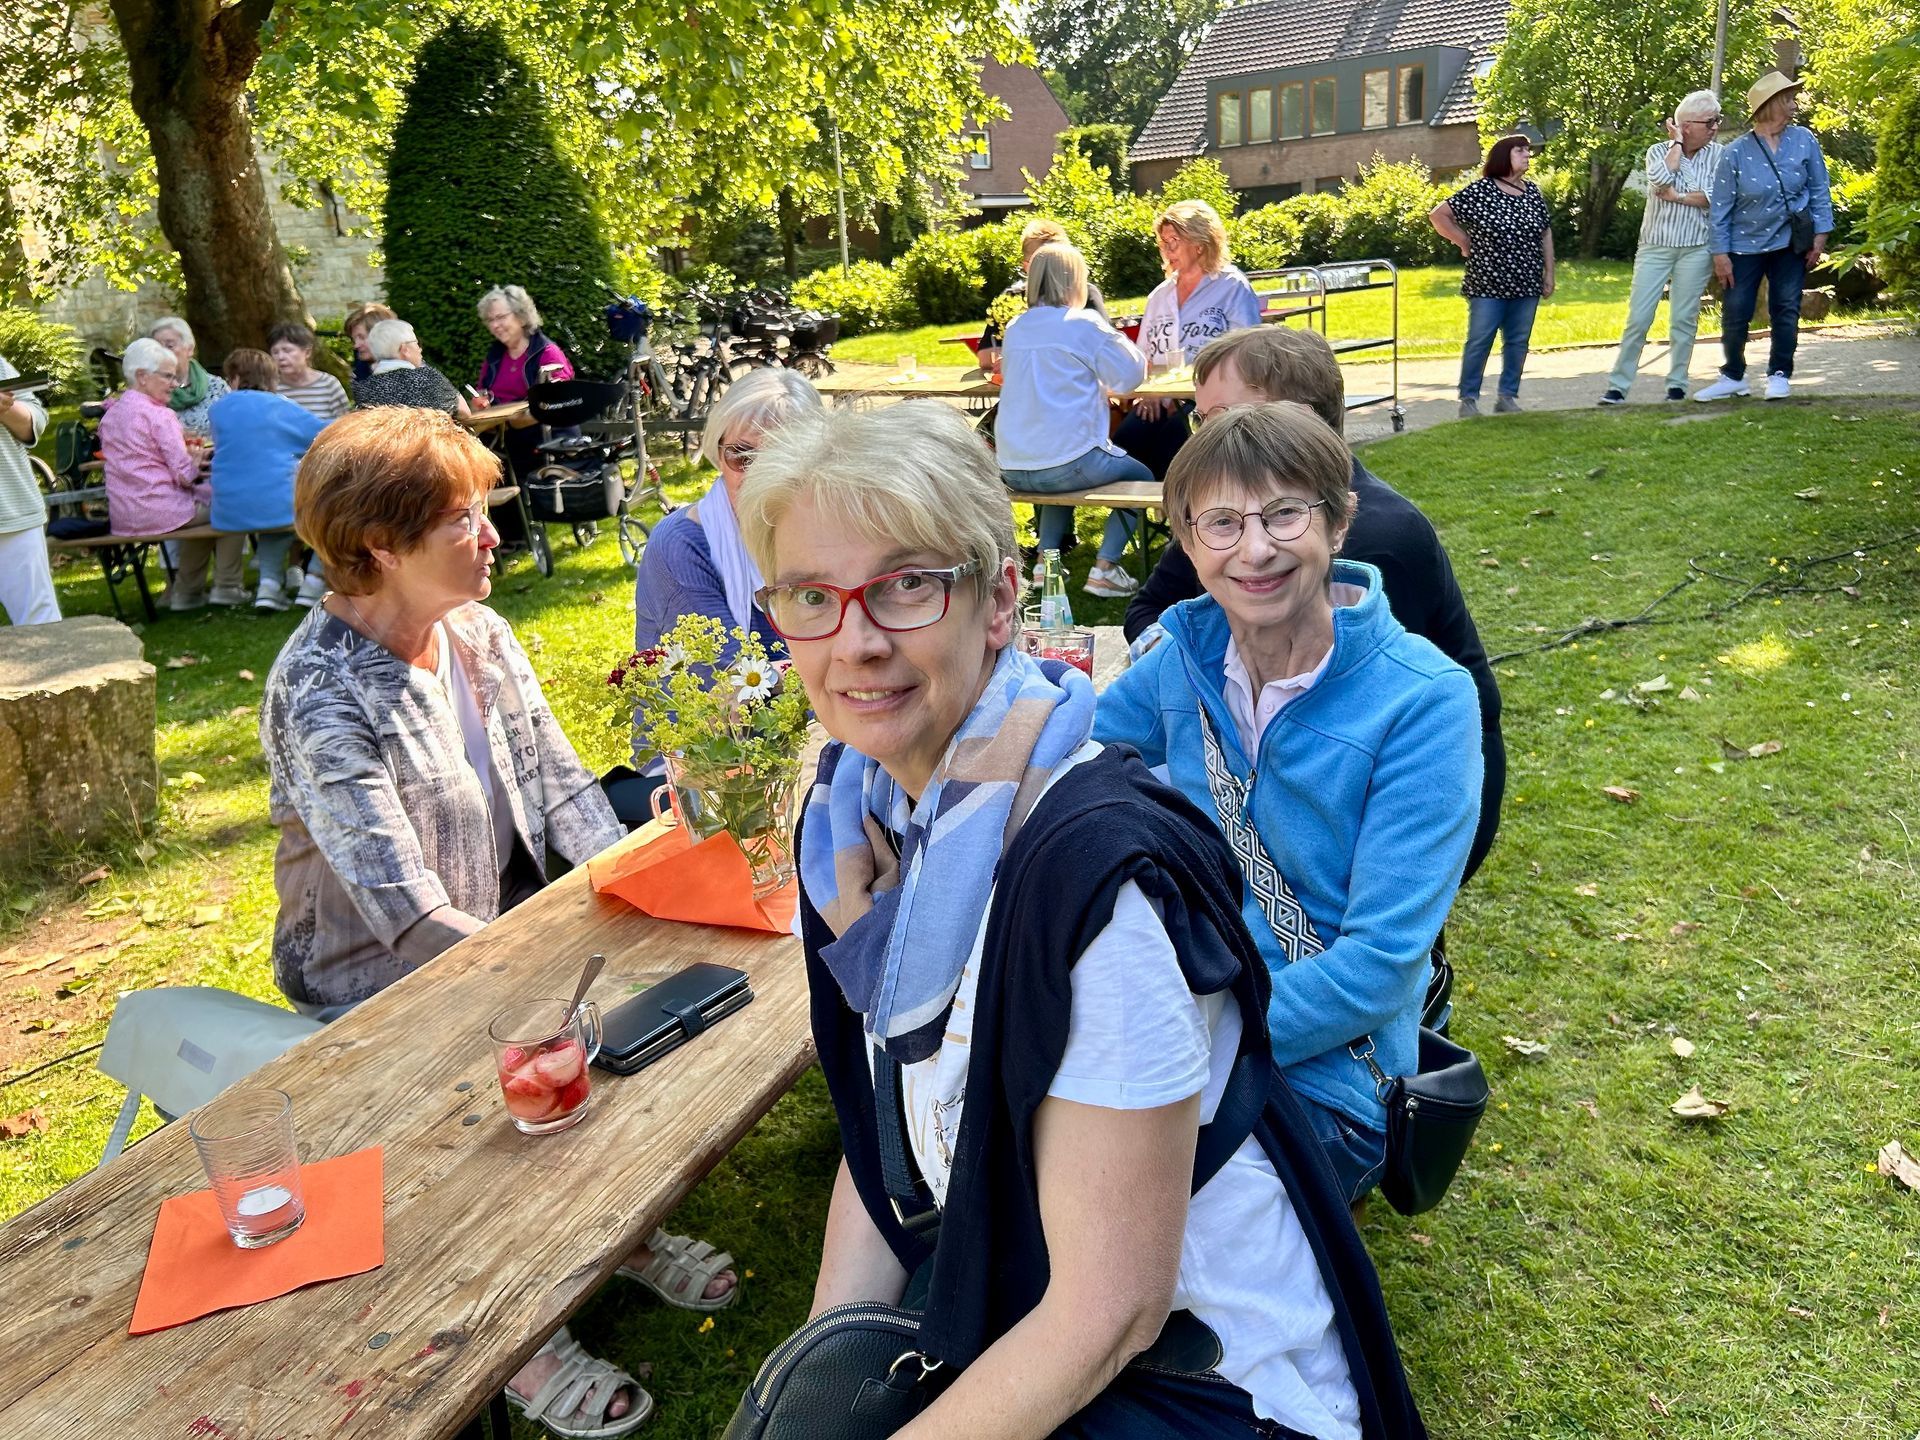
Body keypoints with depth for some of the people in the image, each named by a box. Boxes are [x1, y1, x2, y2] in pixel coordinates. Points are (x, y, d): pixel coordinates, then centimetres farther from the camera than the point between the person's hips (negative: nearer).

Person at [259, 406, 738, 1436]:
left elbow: (561, 788, 1)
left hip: (505, 931, 7)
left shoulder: (477, 634, 0)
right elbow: (413, 917, -27)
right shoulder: (321, 695, -24)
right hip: (384, 992, -6)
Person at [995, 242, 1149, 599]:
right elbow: (1130, 375, -3)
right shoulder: (1084, 324, -7)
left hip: (1012, 471, 6)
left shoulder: (1015, 328, 11)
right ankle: (1104, 568, 6)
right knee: (1141, 477, 19)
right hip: (1068, 462, -6)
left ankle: (1046, 558, 23)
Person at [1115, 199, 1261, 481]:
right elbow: (1145, 356, 22)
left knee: (1172, 437, -36)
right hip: (1162, 400, 5)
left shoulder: (1233, 288, 6)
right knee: (1125, 440, -27)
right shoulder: (1160, 295, 24)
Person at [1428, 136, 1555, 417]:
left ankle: (1508, 397, 15)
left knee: (1518, 342, 7)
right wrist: (1464, 242, -5)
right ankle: (1468, 399, 4)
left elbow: (1546, 235, 14)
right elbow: (1438, 214, -6)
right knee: (1479, 341, -3)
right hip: (1488, 285, -5)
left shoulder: (1533, 192, 10)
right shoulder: (1480, 191, -7)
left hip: (1526, 285, 5)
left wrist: (1549, 273, 10)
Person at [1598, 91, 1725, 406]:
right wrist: (1677, 142, -8)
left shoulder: (1716, 154, 4)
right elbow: (1660, 178, -19)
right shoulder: (1658, 150, 3)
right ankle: (1618, 385, 0)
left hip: (1696, 248, 1)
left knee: (1684, 319, 2)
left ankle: (1677, 385, 10)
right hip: (1655, 247, 0)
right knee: (1638, 317, -4)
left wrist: (1677, 196, -12)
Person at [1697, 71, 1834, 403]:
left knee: (1785, 310, 2)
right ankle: (1733, 376, 16)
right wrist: (1720, 253, -9)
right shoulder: (1735, 153, -9)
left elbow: (1820, 190, 2)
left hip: (1790, 242, 1)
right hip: (1745, 246, -1)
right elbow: (1721, 207, -6)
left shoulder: (1804, 140, -3)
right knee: (1734, 313, -1)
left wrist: (1820, 236, -2)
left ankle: (1779, 375, 13)